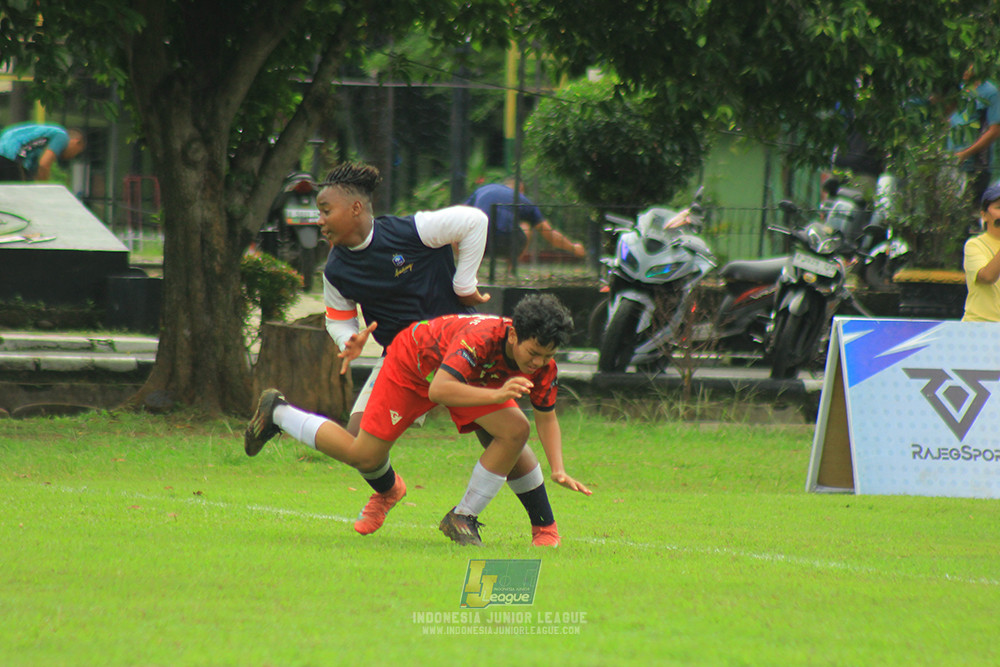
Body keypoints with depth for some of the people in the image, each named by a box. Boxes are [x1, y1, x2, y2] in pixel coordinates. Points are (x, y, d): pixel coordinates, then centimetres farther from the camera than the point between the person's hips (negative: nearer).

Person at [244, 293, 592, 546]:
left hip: (473, 377, 6)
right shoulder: (481, 338, -43)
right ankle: (277, 413, 23)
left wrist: (558, 469, -17)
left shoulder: (542, 364, -22)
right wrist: (496, 395, -60)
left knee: (515, 431, -17)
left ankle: (463, 518, -1)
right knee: (363, 456, 0)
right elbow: (438, 389, -53)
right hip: (413, 363, -6)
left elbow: (546, 416, -5)